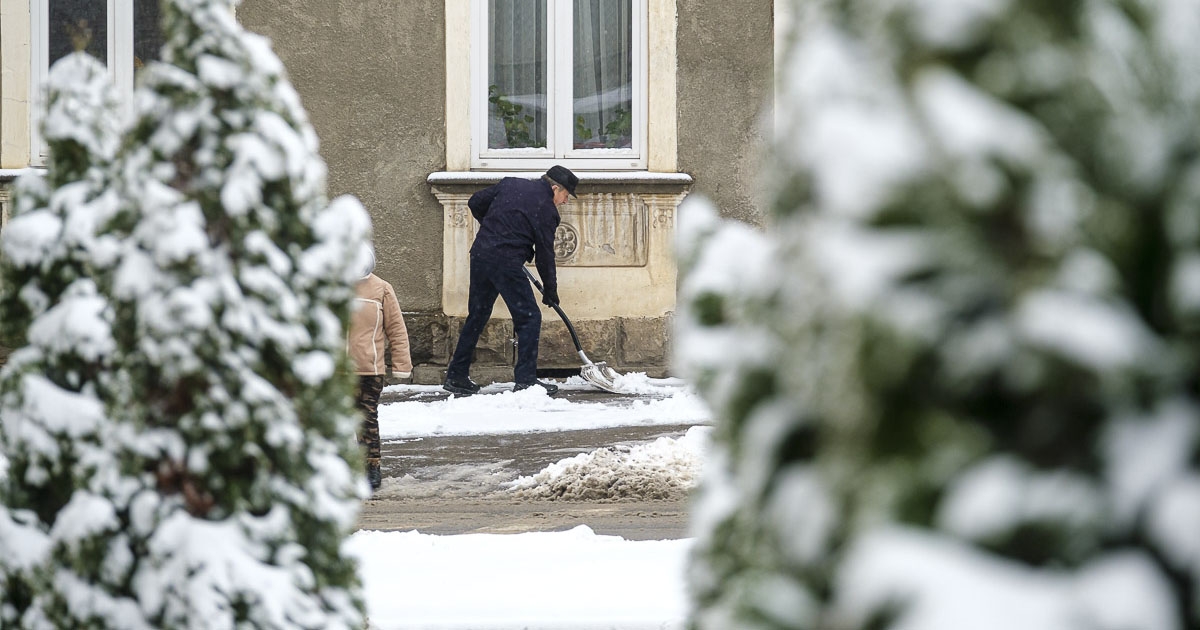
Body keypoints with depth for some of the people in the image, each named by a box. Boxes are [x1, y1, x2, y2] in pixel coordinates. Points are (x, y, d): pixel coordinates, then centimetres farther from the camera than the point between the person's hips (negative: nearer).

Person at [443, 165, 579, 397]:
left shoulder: (510, 184, 15)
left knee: (477, 316, 16)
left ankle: (456, 376, 20)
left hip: (480, 254, 7)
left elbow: (475, 202, 19)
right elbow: (545, 252, 0)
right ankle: (525, 379, -3)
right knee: (529, 318, 1)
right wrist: (550, 290, 9)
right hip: (507, 262, -7)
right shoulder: (546, 208, -3)